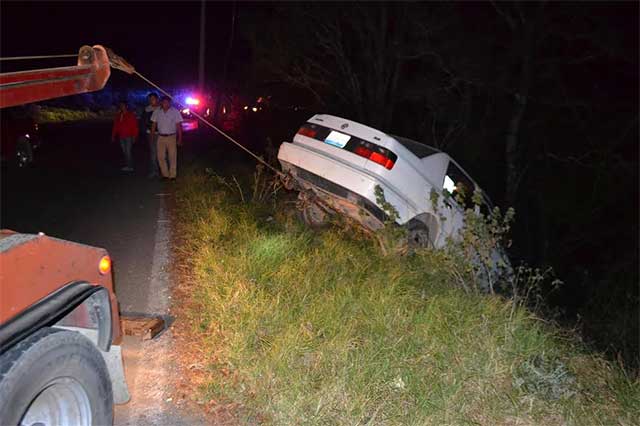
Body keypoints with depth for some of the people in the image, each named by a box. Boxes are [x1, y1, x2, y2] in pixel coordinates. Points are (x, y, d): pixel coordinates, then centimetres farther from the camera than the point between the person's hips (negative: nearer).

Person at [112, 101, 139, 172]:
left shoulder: (131, 115, -2)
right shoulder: (118, 115, 13)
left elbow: (135, 126, -5)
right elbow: (115, 126, 16)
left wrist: (134, 136, -11)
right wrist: (113, 136, 13)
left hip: (128, 136, -5)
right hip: (121, 136, 5)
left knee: (128, 151, -10)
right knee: (124, 152, 7)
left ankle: (130, 166, -6)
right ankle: (127, 165, 12)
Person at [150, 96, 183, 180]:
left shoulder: (175, 112, -6)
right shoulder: (157, 112, 2)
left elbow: (178, 126, -5)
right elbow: (153, 125, 9)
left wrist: (180, 138, -8)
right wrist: (152, 137, 7)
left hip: (171, 137, -3)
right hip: (160, 137, 3)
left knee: (172, 157, 0)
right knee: (160, 157, 4)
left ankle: (172, 176, 9)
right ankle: (165, 174, 17)